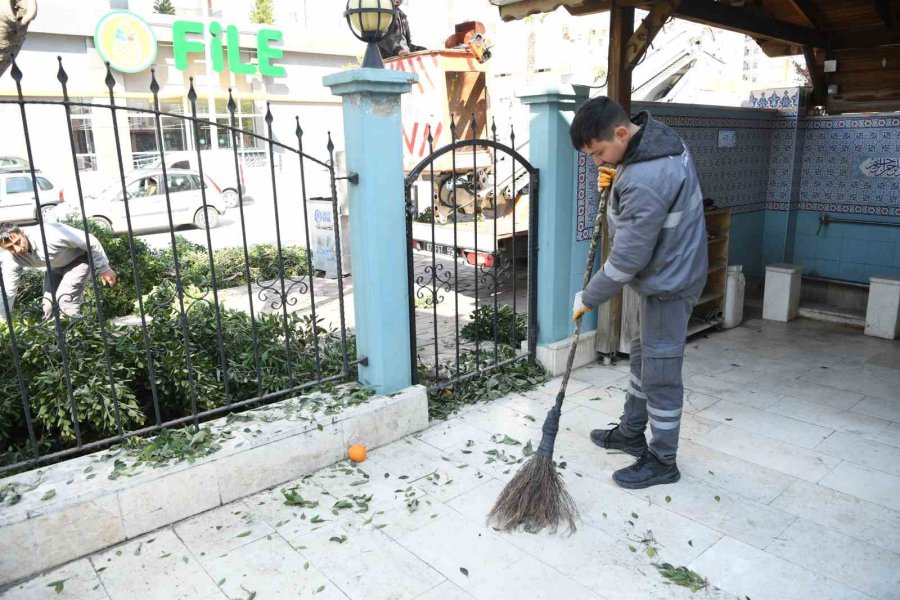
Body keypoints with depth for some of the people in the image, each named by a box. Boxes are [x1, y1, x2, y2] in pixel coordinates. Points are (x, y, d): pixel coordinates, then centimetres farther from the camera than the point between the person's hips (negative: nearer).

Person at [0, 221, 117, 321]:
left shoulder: (49, 234, -38)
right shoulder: (11, 259, -18)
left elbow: (90, 242, -28)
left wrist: (104, 269, -19)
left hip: (79, 259, -6)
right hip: (55, 267, 6)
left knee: (65, 300, -19)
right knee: (48, 305, 5)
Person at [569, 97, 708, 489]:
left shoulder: (646, 181, -32)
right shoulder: (659, 136, 0)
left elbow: (627, 258, -27)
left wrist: (588, 298, -14)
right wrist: (617, 180, 1)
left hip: (668, 283, -11)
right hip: (669, 270, 11)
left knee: (660, 372, 2)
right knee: (643, 355, 21)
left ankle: (662, 462, 20)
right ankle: (631, 432, 39)